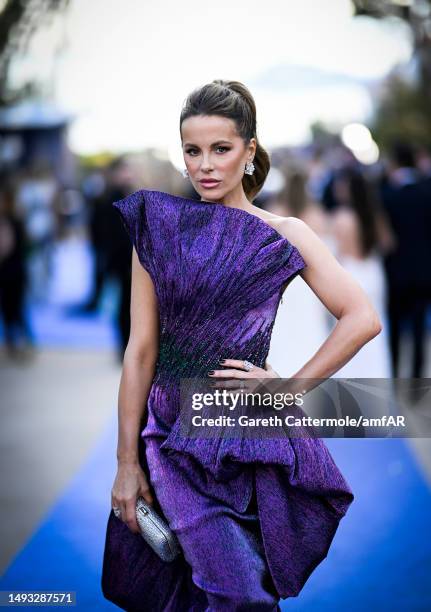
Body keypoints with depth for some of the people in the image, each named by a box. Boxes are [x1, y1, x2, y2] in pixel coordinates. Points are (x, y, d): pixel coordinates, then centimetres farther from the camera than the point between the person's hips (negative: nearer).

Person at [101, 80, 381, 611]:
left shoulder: (282, 237, 0)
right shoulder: (157, 232, 2)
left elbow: (363, 318, -3)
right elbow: (140, 351, 0)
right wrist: (126, 461, -1)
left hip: (252, 439, 0)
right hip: (173, 430, 0)